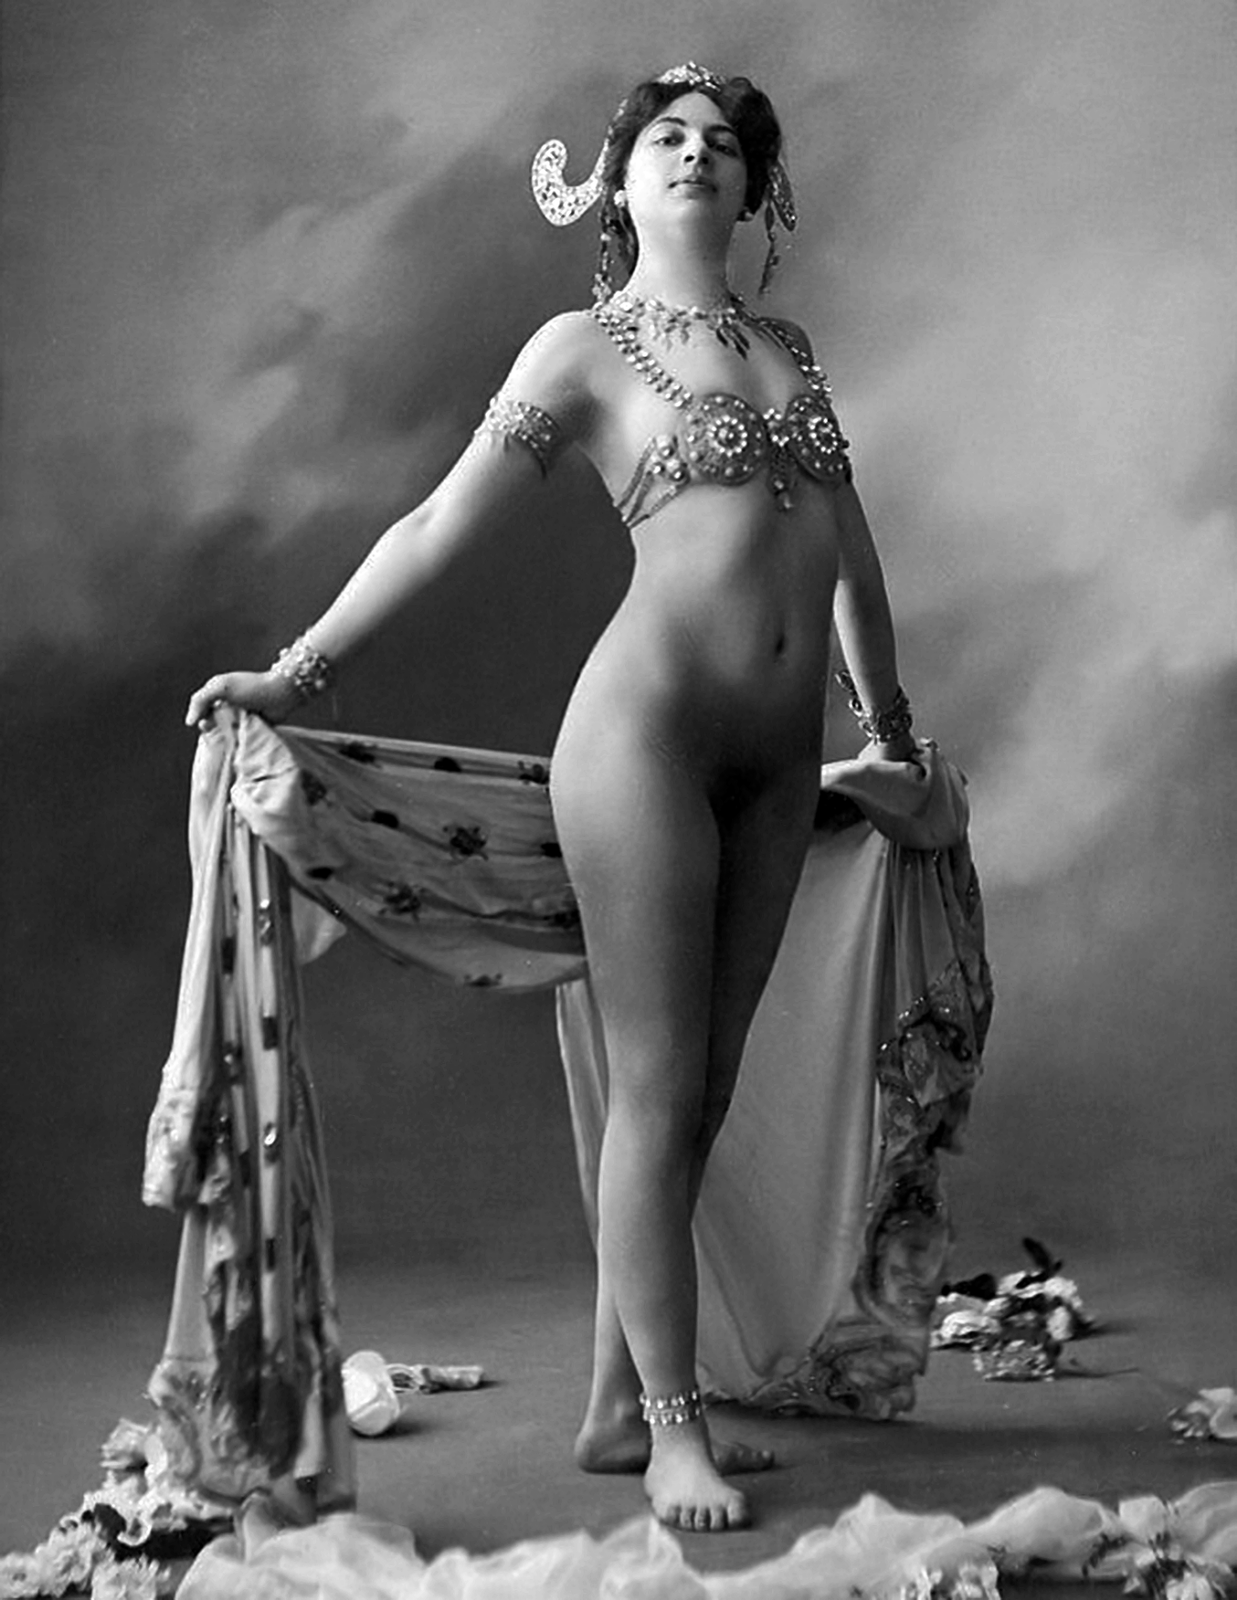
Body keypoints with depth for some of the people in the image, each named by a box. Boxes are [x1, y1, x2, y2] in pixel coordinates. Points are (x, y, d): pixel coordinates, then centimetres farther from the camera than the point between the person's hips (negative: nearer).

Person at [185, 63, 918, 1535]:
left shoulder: (789, 351, 19)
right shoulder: (585, 348, 3)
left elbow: (851, 554, 25)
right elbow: (438, 527, 1)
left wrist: (890, 726, 30)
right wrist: (292, 674, -2)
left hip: (777, 759, 6)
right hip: (648, 733, -6)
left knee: (700, 1091, 7)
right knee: (657, 1089, -3)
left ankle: (617, 1410, 17)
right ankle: (673, 1427, 5)